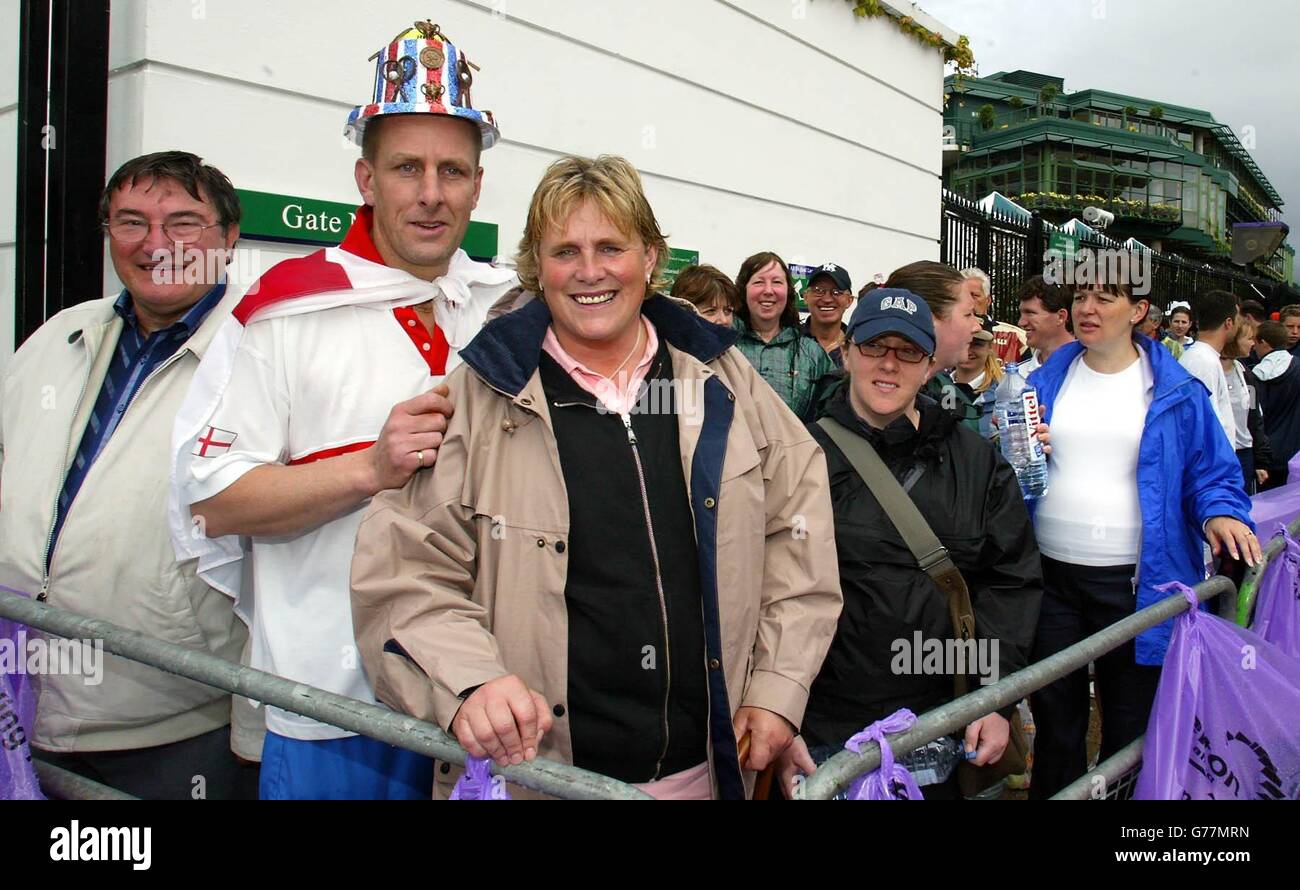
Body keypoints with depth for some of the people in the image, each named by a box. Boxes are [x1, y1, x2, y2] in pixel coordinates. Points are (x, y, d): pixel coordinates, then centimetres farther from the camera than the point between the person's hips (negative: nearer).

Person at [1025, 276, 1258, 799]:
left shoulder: (1175, 390, 0)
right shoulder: (1046, 381, 6)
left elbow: (1210, 472, 3)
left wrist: (1219, 512, -16)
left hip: (1136, 580, -2)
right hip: (1050, 574, 2)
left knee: (1130, 725, 11)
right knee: (1054, 714, 14)